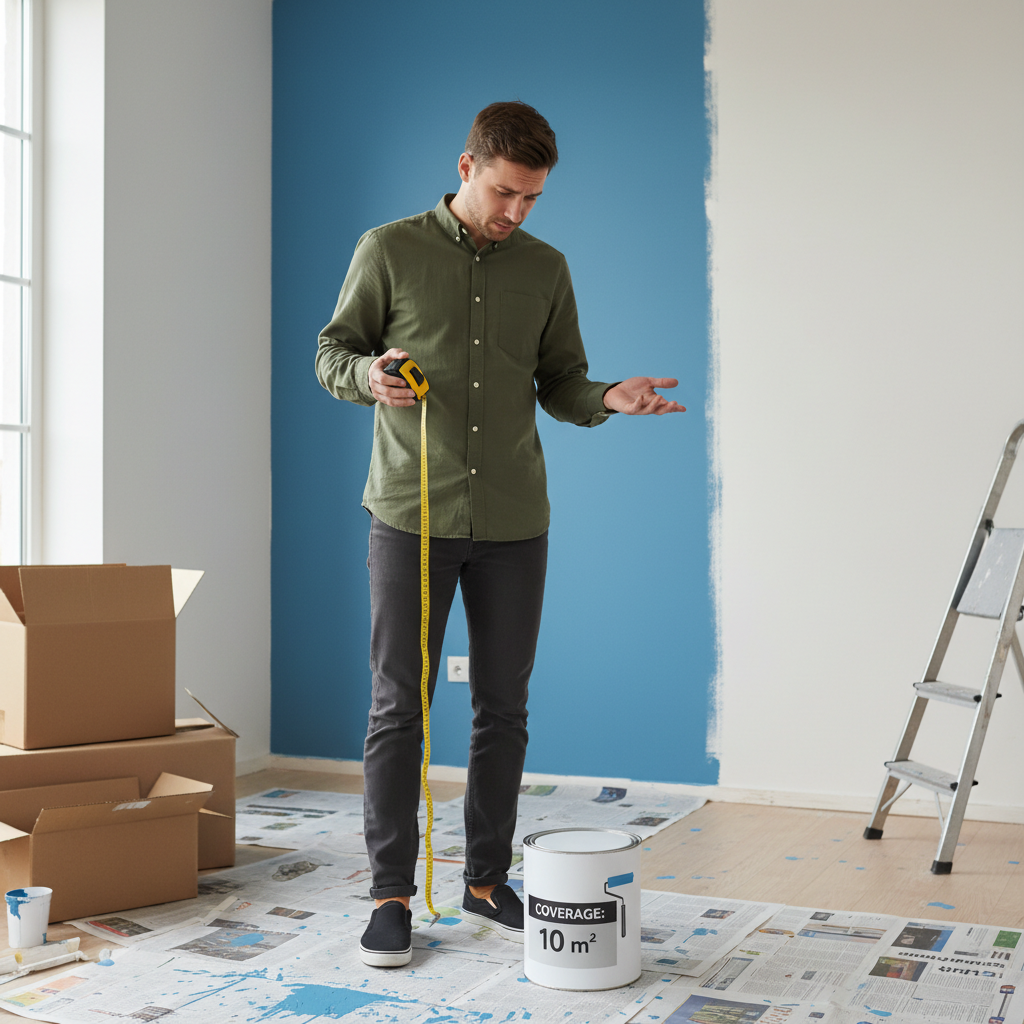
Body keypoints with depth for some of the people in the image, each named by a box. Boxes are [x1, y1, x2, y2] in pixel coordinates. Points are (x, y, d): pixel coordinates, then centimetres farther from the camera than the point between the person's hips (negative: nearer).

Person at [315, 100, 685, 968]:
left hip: (513, 521, 3)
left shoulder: (545, 269, 10)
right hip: (411, 513, -3)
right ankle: (392, 896, 11)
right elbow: (332, 352, 5)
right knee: (398, 706, 0)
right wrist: (368, 374, -18)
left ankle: (488, 882, 22)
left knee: (504, 708, 7)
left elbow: (560, 386, 12)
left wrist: (609, 398, -10)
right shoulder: (389, 250, 2)